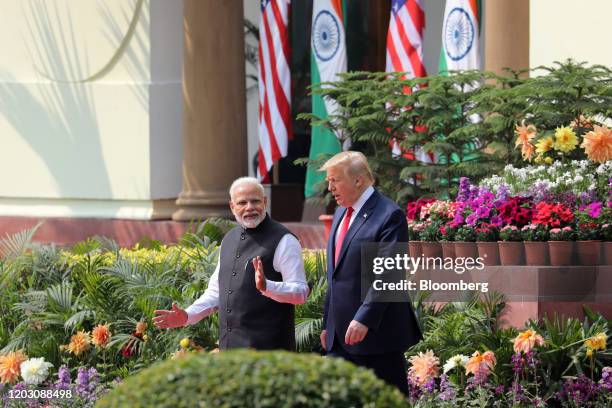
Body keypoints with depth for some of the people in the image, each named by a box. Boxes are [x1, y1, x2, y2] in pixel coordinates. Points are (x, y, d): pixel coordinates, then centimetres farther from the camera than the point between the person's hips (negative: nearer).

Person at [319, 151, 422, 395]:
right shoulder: (341, 213, 16)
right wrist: (328, 323, 19)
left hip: (376, 333, -8)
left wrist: (364, 320, -26)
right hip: (340, 334, 8)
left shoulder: (389, 216, -12)